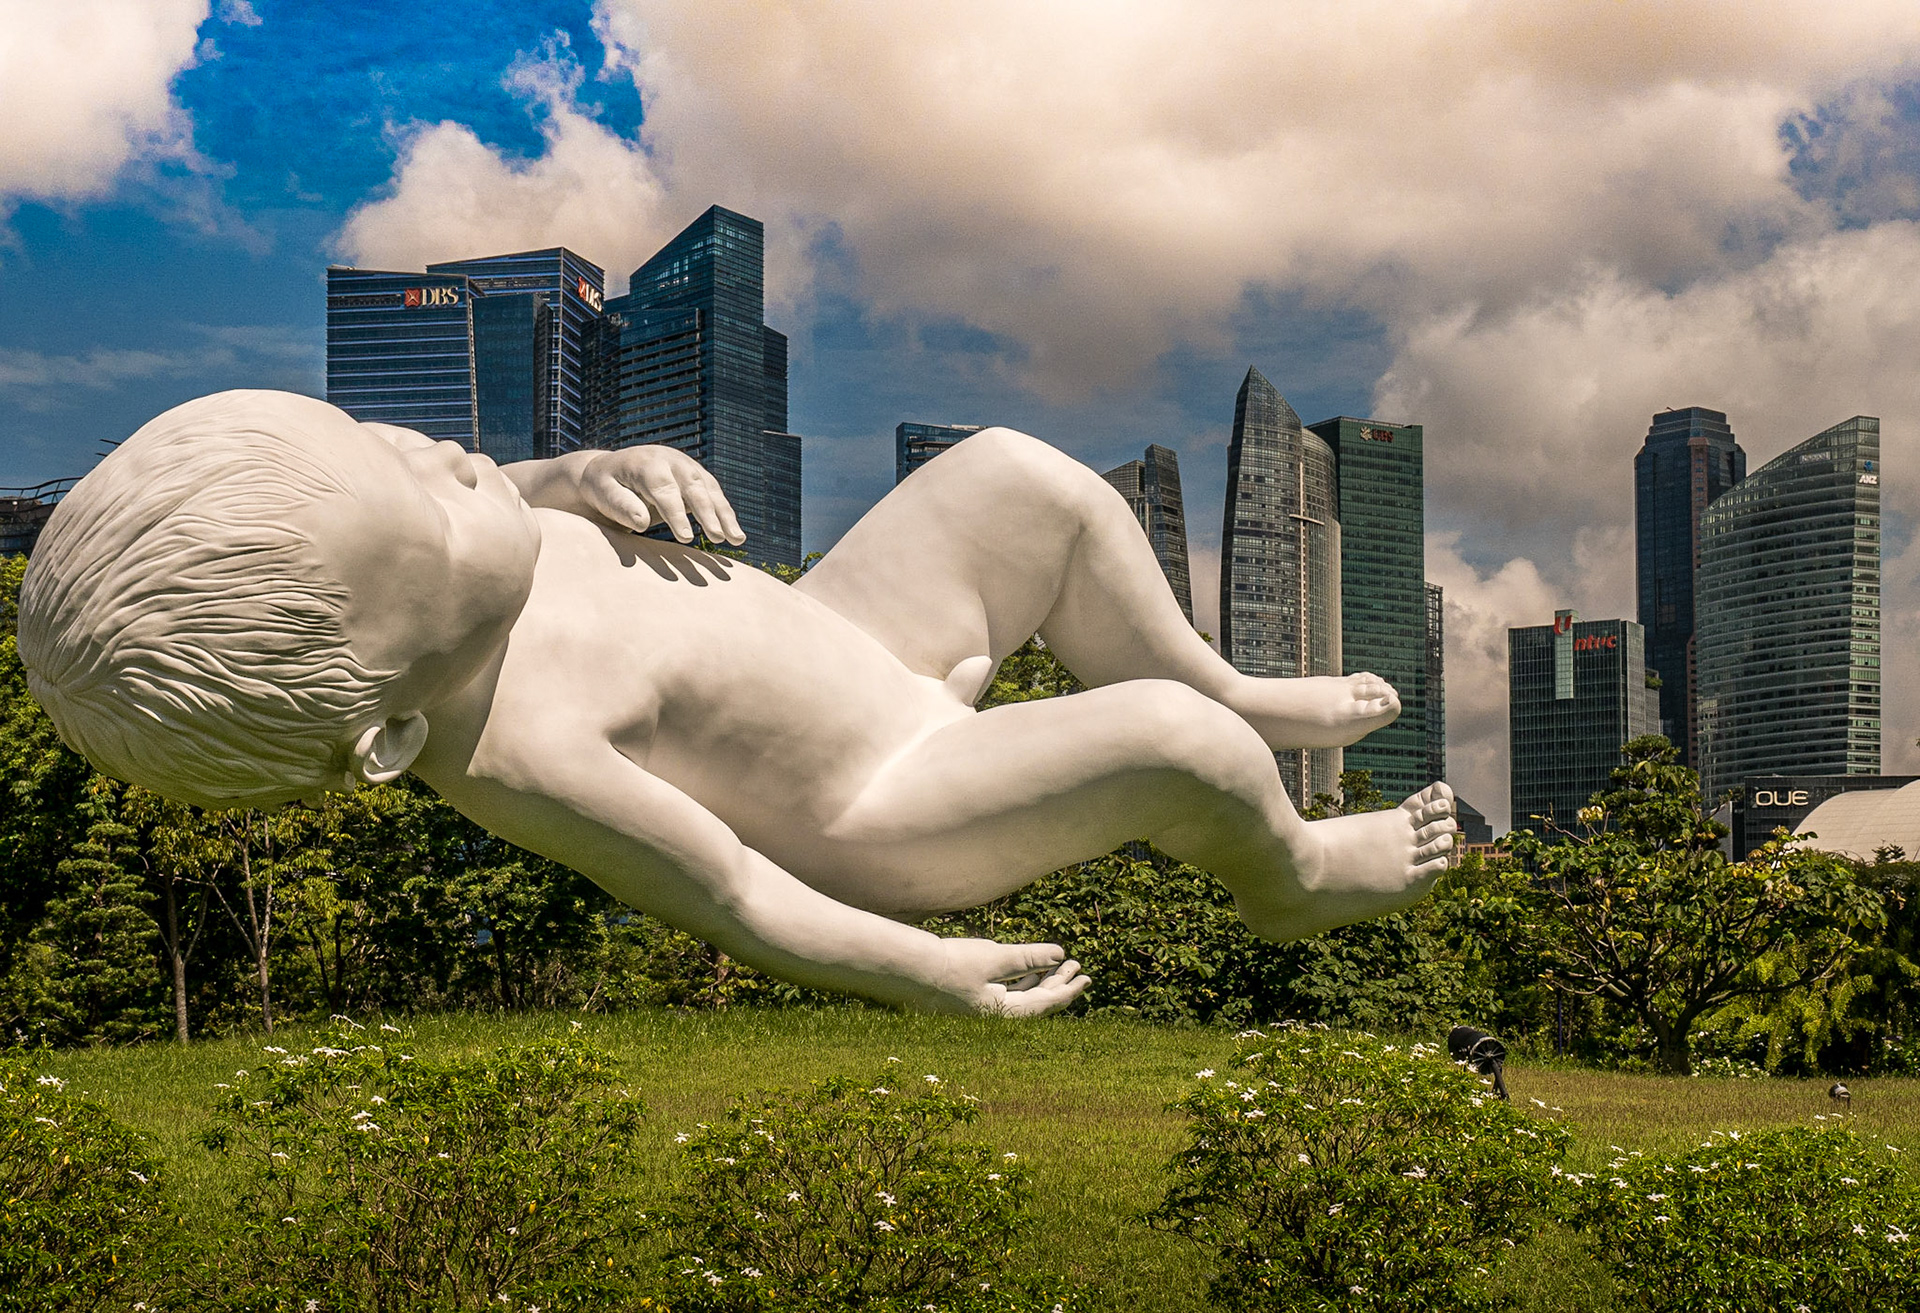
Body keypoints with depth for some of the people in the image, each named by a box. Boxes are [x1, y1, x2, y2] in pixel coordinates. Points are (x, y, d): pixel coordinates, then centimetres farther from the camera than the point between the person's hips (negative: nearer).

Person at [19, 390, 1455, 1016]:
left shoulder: (459, 596, -17)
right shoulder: (525, 755, -37)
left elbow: (507, 501, 7)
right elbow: (734, 897, -28)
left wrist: (589, 477, -13)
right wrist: (932, 972, -21)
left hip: (840, 641, 9)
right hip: (880, 810, -8)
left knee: (1026, 479, 7)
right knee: (1170, 747, -20)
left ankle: (1228, 689, 27)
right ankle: (1290, 873, 16)